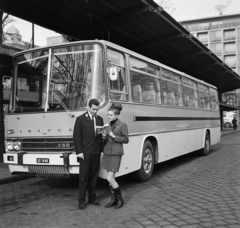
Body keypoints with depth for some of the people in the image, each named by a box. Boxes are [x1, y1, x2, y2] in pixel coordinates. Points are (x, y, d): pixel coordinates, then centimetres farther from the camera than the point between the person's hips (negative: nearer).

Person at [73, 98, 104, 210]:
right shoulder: (80, 119, -4)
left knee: (93, 176, 10)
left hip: (96, 153, 4)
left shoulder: (100, 119, 10)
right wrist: (79, 152, -11)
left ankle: (92, 198, 21)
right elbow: (76, 136, -6)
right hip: (85, 153, -4)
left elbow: (101, 135, 13)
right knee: (83, 177, -1)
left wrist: (102, 150, 7)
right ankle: (81, 201, 7)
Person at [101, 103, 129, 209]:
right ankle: (113, 199, 21)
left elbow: (126, 140, -8)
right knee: (110, 177, 9)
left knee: (110, 178, -10)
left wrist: (114, 136, -16)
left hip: (116, 154, -6)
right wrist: (104, 136, -1)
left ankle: (120, 199, 7)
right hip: (107, 152, 6)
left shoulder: (122, 125, -8)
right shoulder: (109, 125, 11)